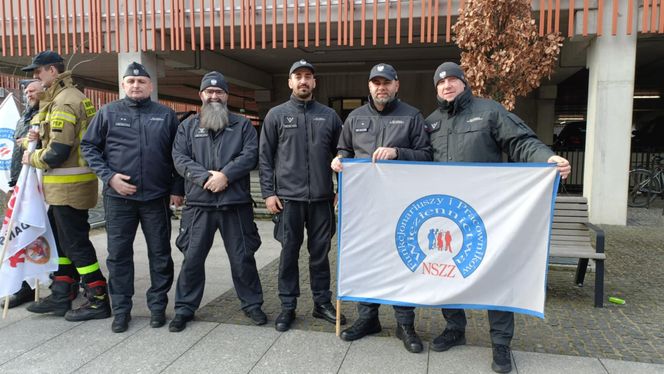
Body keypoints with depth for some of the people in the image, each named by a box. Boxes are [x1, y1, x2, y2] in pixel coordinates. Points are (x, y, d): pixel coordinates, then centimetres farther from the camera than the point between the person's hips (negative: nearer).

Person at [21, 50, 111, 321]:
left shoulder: (65, 102, -17)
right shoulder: (60, 98, 17)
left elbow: (58, 152, -22)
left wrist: (32, 158, -5)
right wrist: (41, 136, 5)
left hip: (69, 185, -10)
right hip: (64, 185, 10)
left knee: (75, 243, -3)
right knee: (60, 238, 17)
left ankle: (98, 300, 6)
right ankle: (61, 296, 28)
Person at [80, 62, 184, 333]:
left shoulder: (166, 115, 5)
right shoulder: (108, 112, 4)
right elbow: (88, 146, 6)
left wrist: (177, 189, 0)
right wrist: (108, 176, -7)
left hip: (157, 197, 0)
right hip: (118, 197, 0)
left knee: (160, 254, 7)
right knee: (119, 254, 7)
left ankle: (157, 306, 21)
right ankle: (121, 309, 20)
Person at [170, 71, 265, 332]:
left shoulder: (242, 125, 10)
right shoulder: (188, 126, 13)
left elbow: (250, 154, -4)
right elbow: (180, 158, 1)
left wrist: (225, 175, -17)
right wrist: (205, 177, -15)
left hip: (236, 203, -1)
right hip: (198, 204, 1)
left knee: (243, 257, 7)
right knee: (192, 258, 5)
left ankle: (251, 304, 23)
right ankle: (185, 308, 21)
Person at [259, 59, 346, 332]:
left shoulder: (329, 115, 9)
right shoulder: (276, 115, 5)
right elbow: (265, 157, 4)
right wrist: (268, 192, -4)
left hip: (322, 198, 1)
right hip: (288, 197, -1)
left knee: (320, 252, 9)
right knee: (289, 253, 6)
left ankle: (322, 302, 23)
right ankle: (288, 306, 18)